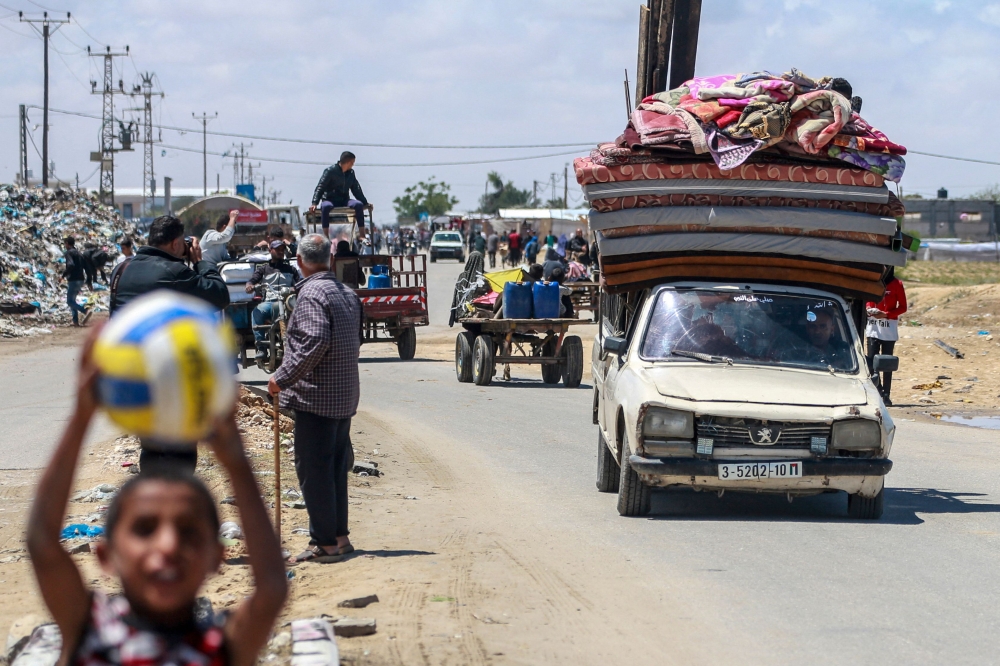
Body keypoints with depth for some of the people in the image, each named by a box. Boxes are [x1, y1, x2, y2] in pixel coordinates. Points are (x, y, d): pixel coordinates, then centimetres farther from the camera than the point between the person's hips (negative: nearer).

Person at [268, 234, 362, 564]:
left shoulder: (311, 293, -15)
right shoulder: (347, 293, 12)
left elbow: (315, 343, -25)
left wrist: (282, 378, -17)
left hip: (316, 397, -9)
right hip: (345, 397, 9)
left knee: (313, 471, -4)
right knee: (336, 468, 16)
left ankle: (324, 543, -3)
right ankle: (340, 536, 21)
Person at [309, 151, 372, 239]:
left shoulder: (351, 173, 11)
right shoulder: (330, 171, -6)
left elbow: (356, 190, 21)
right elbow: (320, 188, -11)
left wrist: (365, 203, 14)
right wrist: (314, 203, -25)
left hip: (344, 200, 4)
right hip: (329, 200, -4)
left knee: (359, 204, -27)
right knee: (326, 207, -40)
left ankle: (362, 236, -26)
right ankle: (326, 237, -40)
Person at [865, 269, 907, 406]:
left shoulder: (896, 284, -2)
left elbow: (902, 307, 0)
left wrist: (886, 314, -14)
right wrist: (869, 308, -5)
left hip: (889, 327, -2)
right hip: (873, 326, 2)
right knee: (872, 359, -7)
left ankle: (886, 395, 2)